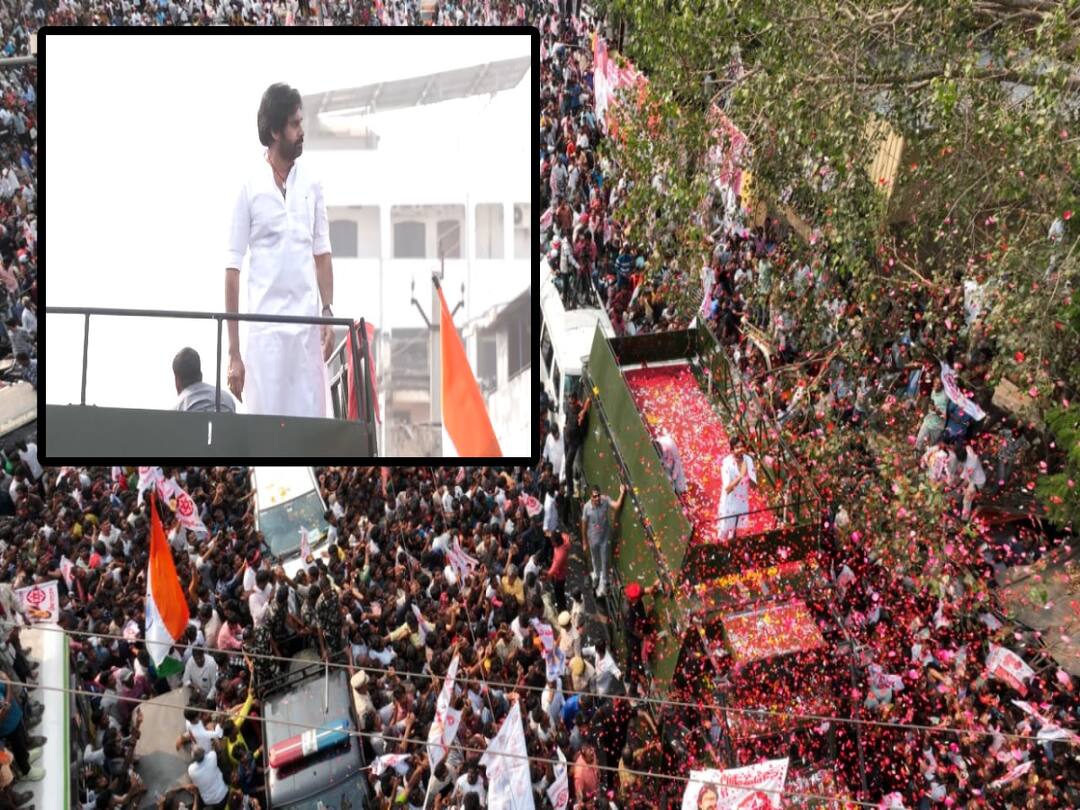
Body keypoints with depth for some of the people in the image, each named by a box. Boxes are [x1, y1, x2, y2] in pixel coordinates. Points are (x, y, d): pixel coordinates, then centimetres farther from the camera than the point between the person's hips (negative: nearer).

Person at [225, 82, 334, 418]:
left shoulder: (312, 185, 10)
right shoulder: (249, 189, -1)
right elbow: (232, 270, -1)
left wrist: (328, 312, 0)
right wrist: (234, 353, -5)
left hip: (307, 324, 3)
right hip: (265, 327, -3)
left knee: (311, 419, 1)